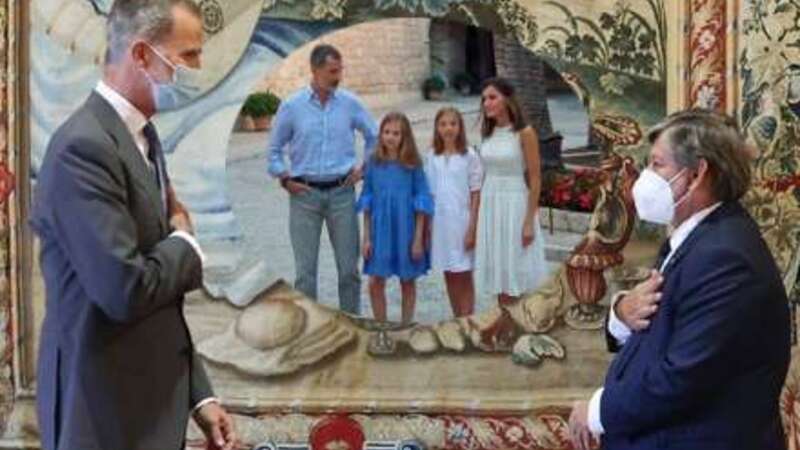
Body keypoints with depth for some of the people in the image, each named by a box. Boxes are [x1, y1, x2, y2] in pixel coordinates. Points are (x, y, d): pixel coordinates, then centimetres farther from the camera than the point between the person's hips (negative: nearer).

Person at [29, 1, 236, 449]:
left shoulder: (143, 134, 9)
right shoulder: (84, 147, -20)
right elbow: (126, 290, -28)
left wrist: (198, 395, 9)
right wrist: (184, 241, -9)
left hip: (152, 399, 9)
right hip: (106, 411, -9)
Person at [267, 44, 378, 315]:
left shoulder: (350, 103, 3)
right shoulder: (292, 106, 0)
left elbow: (374, 137, 17)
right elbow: (274, 149, 10)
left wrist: (364, 168, 8)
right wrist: (285, 179, 0)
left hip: (341, 192, 1)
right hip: (305, 193, -1)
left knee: (349, 266, 4)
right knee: (305, 269, 2)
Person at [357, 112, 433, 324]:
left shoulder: (412, 165, -4)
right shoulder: (374, 164, 1)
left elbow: (421, 203, -2)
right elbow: (367, 202, 6)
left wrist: (418, 238, -6)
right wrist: (367, 237, 3)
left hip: (405, 230, -1)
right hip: (381, 230, 2)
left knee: (407, 281, 9)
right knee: (375, 282, -1)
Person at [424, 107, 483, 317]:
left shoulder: (469, 156, -4)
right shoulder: (432, 158, 6)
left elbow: (476, 195, -5)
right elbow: (427, 195, 8)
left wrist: (472, 228, -10)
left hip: (461, 221, -4)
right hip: (439, 222, 4)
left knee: (464, 276, 2)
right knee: (449, 277, 11)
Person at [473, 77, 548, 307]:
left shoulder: (524, 133, -10)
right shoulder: (488, 133, 7)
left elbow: (535, 180, -10)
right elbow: (485, 173, 12)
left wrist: (529, 221, -14)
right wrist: (477, 218, 10)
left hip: (515, 204, -6)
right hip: (489, 204, 6)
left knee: (517, 279, 0)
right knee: (499, 273, 10)